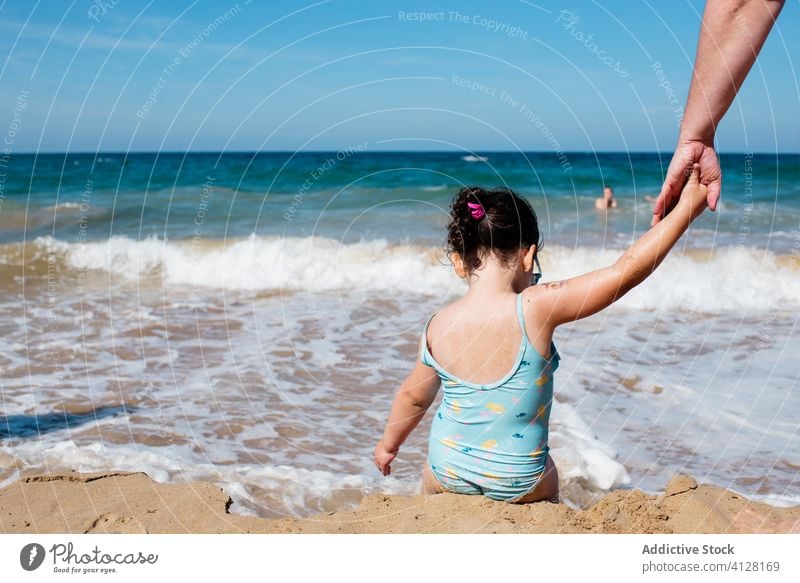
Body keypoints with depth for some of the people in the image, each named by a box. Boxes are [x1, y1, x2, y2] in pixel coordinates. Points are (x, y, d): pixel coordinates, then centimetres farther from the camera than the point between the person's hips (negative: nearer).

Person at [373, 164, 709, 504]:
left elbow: (412, 396, 4)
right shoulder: (536, 308, -24)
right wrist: (687, 208, -17)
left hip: (446, 472, 2)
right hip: (517, 484, -2)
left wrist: (389, 444, 23)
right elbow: (626, 272, -24)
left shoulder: (438, 327, -12)